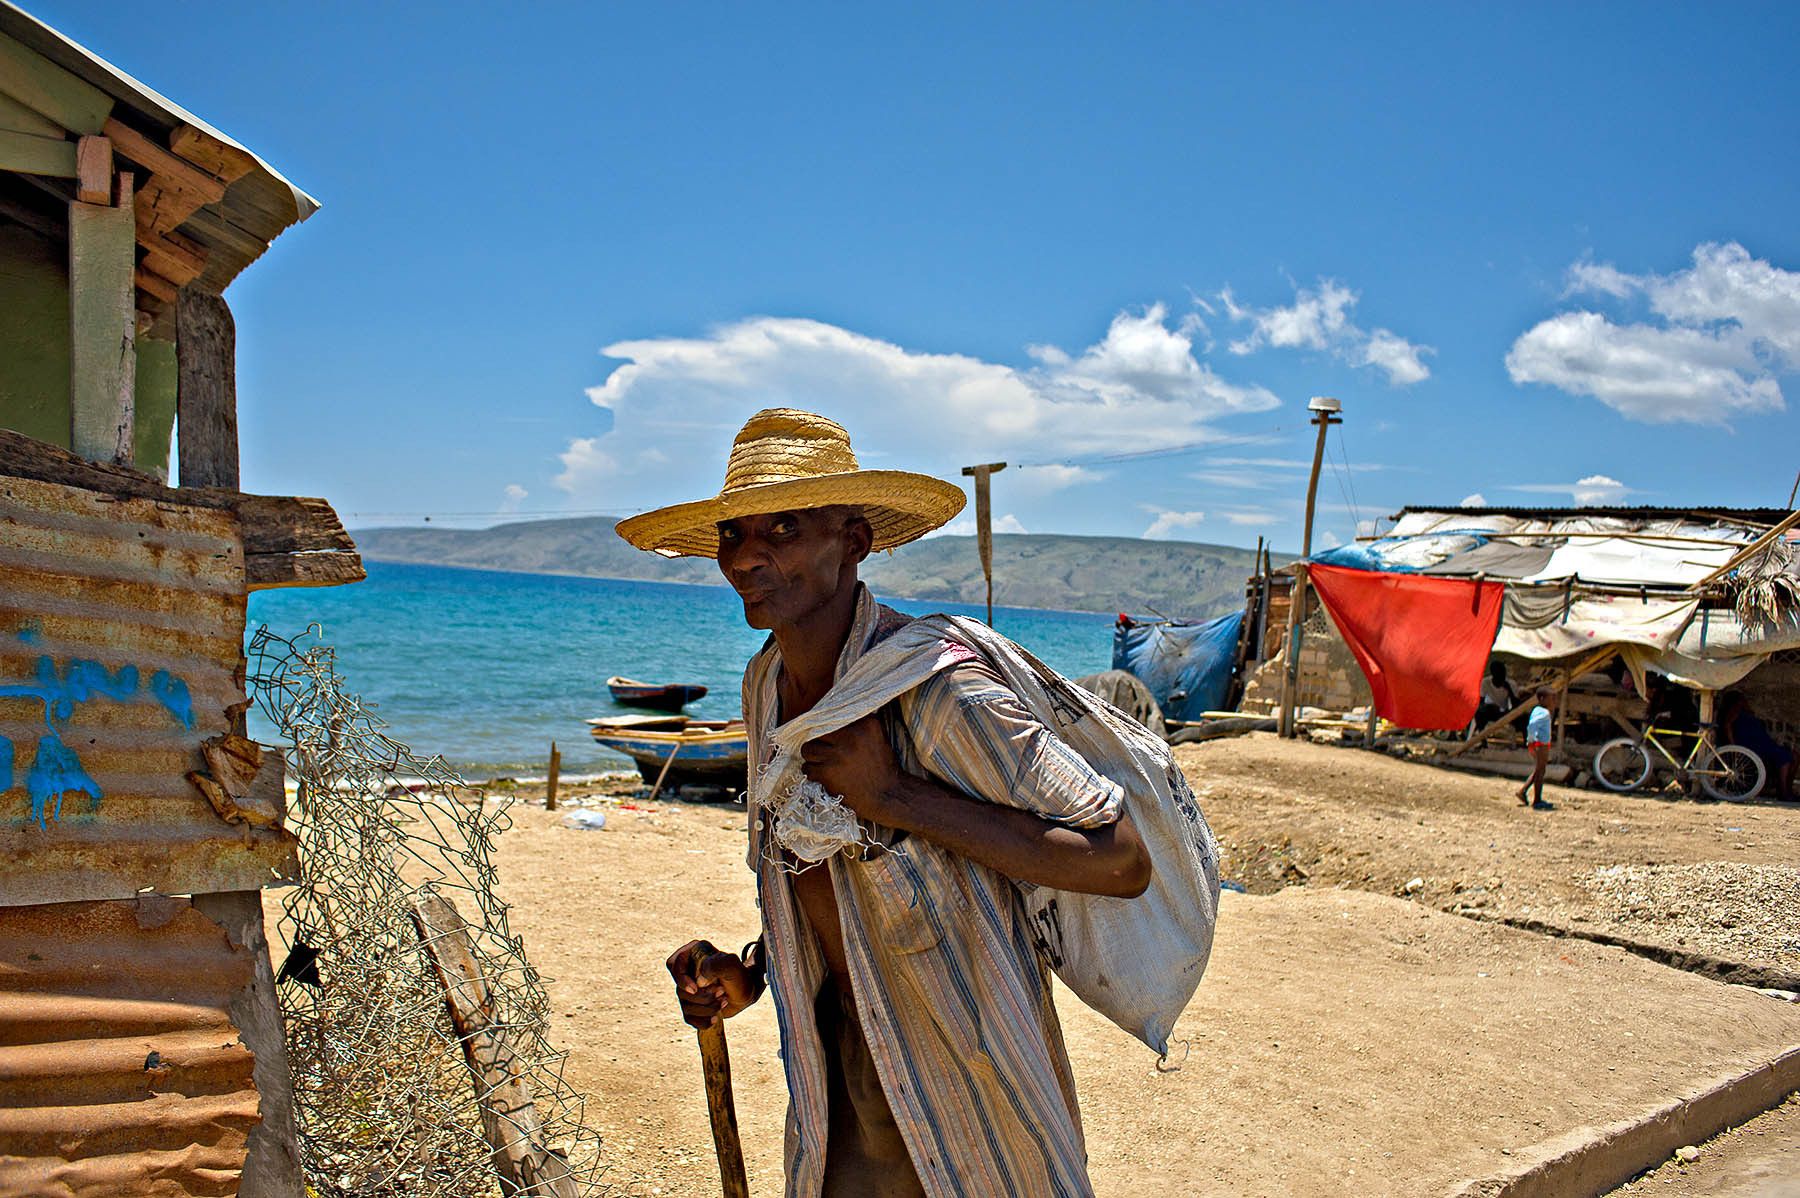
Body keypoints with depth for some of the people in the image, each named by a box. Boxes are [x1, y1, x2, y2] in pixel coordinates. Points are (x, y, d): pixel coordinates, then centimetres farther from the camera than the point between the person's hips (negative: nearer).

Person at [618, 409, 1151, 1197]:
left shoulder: (937, 691, -26)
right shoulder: (768, 684, -1)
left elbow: (1122, 862, -28)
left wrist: (901, 797, -30)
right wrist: (752, 970, -2)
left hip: (962, 1085, -6)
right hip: (842, 1062, 6)